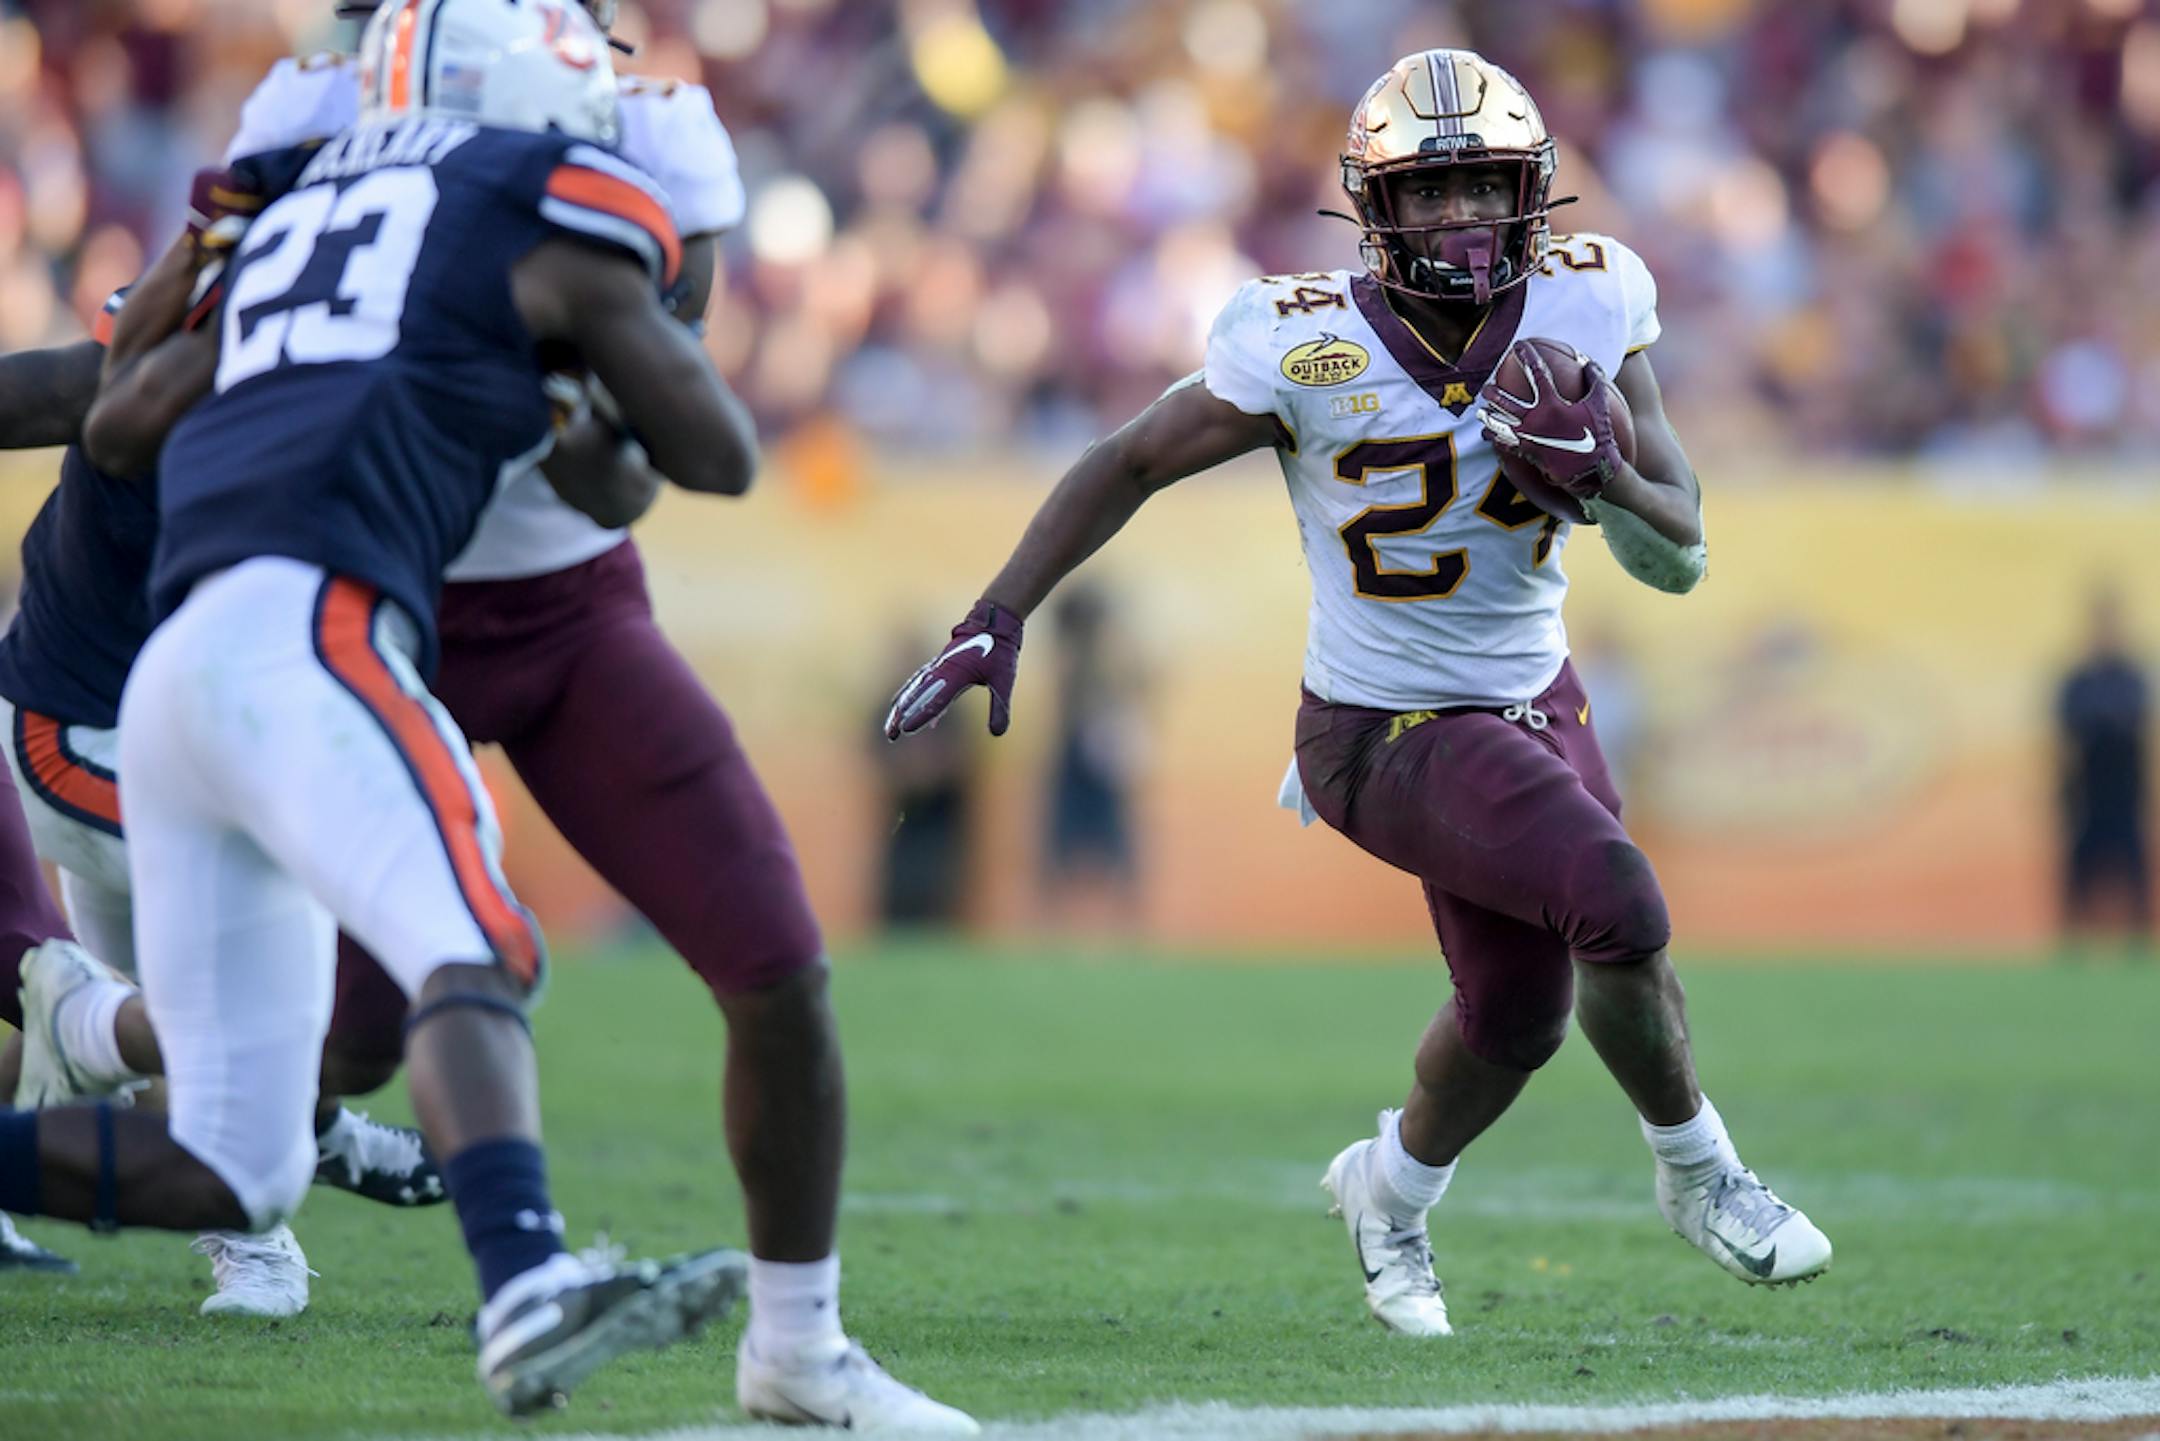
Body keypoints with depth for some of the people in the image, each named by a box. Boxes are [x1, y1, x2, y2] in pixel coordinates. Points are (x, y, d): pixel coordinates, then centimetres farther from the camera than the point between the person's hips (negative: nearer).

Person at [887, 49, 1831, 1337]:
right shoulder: (1309, 350, -22)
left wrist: (1594, 472, -27)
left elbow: (1680, 558, -7)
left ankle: (1394, 1189, 49)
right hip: (1390, 734, -6)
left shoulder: (1586, 308, -11)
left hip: (1536, 701, 6)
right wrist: (998, 620, -10)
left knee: (1519, 1012, 18)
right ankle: (1700, 1172, 4)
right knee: (1619, 912, -23)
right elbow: (1131, 465, -7)